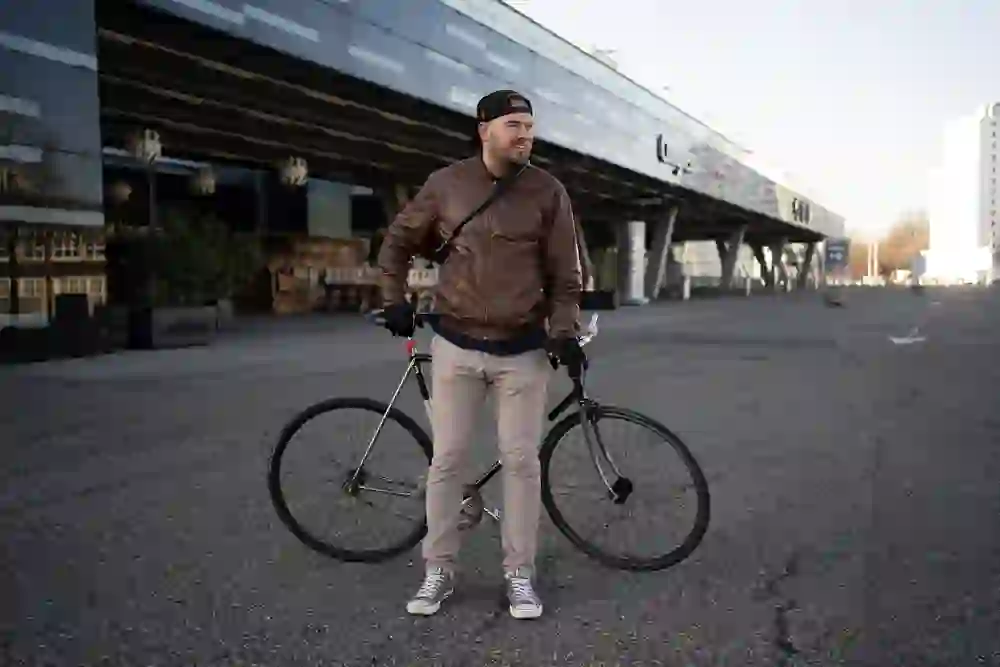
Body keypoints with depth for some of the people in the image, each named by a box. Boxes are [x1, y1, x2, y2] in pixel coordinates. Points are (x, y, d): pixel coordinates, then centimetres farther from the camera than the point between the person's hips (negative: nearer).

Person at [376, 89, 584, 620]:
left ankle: (519, 573, 17)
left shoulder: (548, 192, -1)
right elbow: (398, 242, 15)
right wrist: (394, 299, 9)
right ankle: (438, 571, 18)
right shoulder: (446, 184, 1)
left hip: (523, 351, 0)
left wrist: (564, 331, -11)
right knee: (447, 459, 4)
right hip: (456, 346, 1)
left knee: (521, 460, 2)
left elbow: (564, 274, 1)